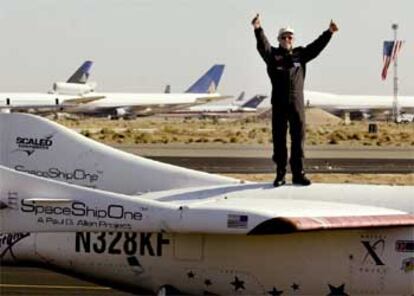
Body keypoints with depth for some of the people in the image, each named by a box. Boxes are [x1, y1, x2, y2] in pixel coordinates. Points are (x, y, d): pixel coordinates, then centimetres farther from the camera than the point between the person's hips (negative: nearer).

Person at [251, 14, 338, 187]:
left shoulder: (300, 54, 10)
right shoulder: (273, 55, 2)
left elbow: (316, 46, 4)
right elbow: (263, 45, -15)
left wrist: (329, 33, -8)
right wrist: (258, 30, -33)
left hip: (297, 103, 2)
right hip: (279, 104, -2)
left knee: (298, 138, 3)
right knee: (279, 139, 2)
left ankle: (298, 174, 10)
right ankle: (280, 174, 8)